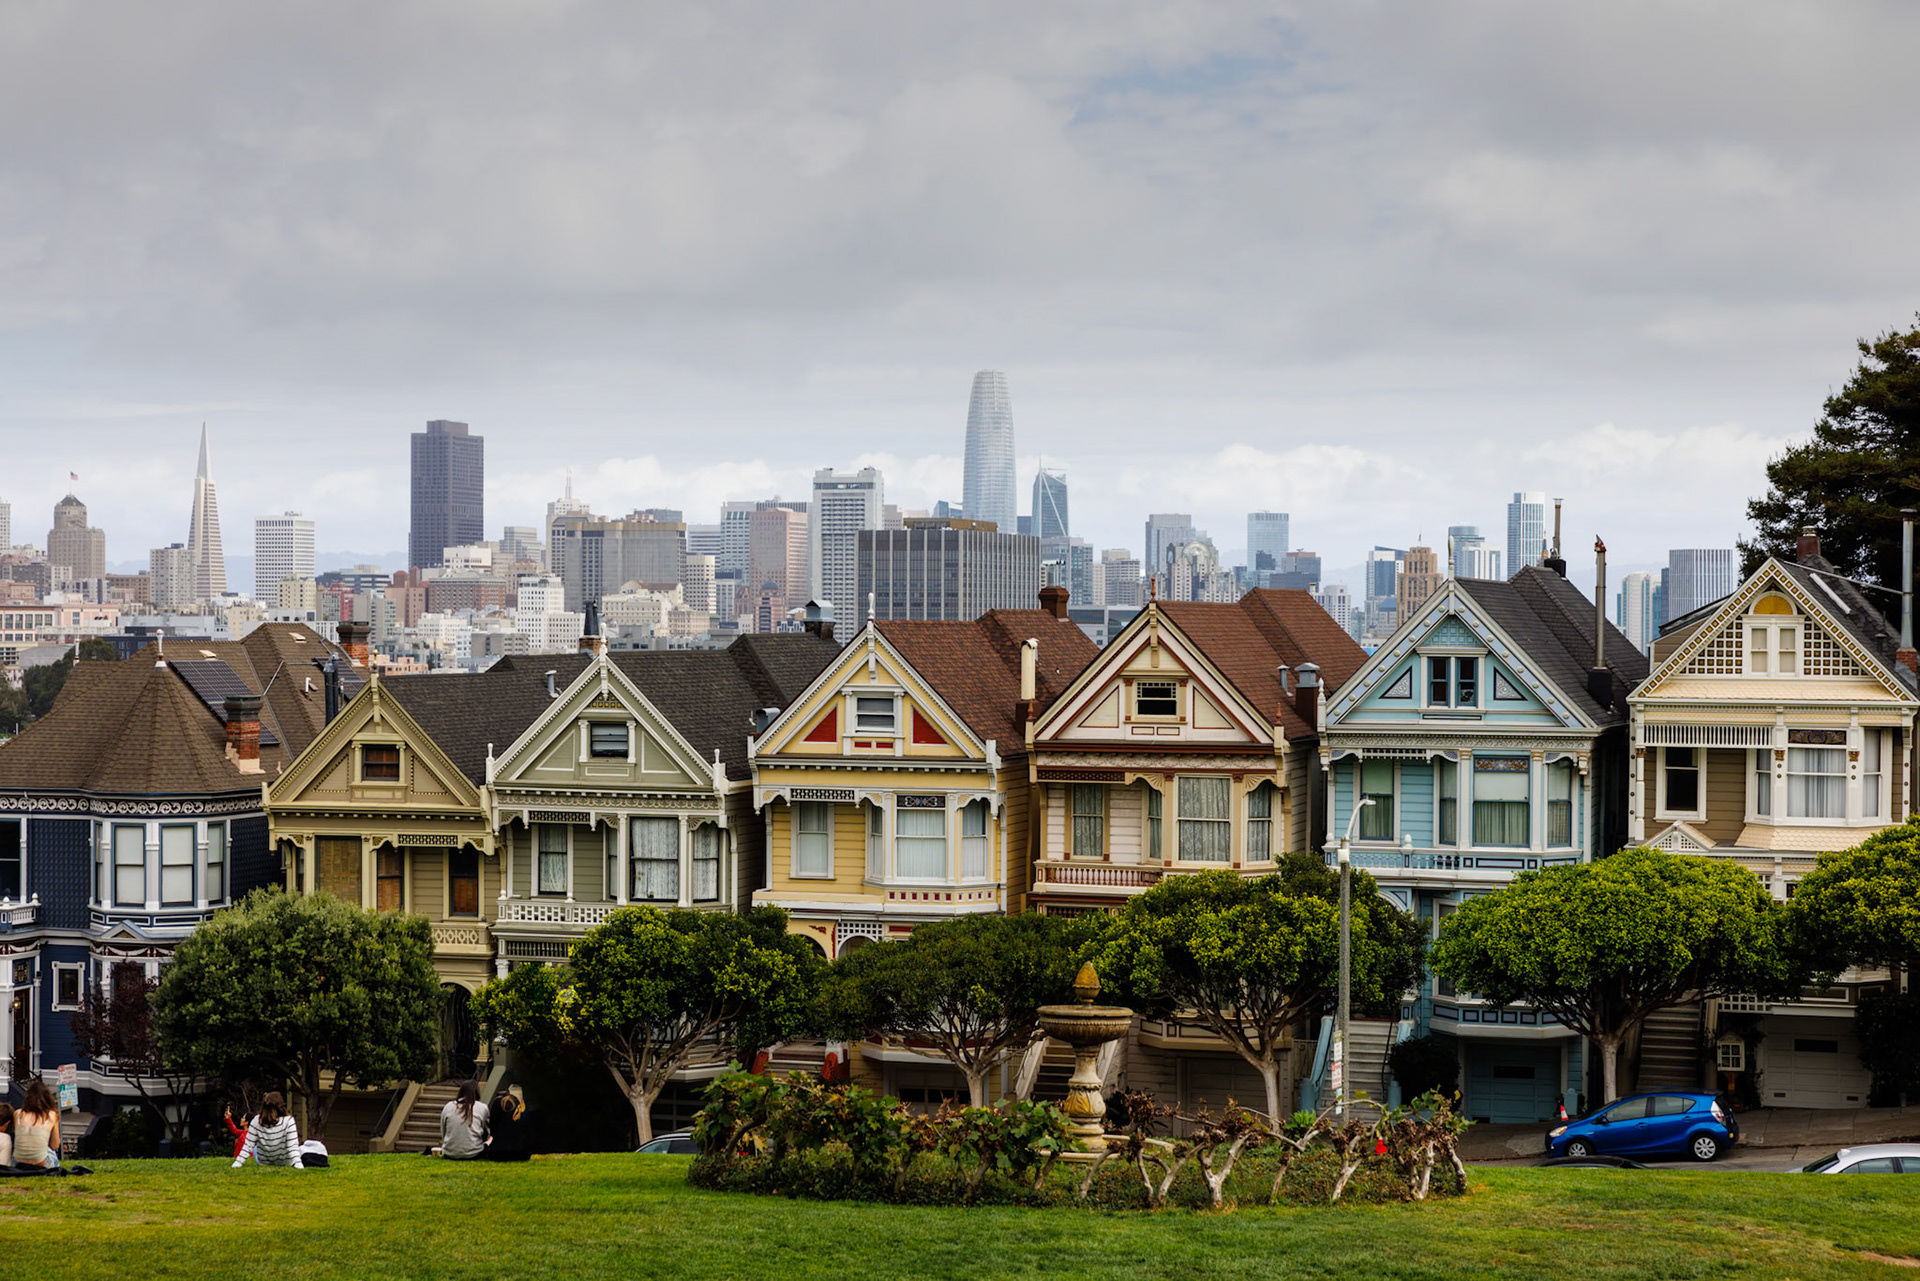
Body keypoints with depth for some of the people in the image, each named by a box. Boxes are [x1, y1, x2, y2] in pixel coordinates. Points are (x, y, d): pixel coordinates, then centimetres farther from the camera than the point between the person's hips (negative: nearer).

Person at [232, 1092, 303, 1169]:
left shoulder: (256, 1121, -21)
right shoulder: (288, 1121, -26)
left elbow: (248, 1146, -18)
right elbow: (293, 1147, -29)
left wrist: (237, 1163, -12)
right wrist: (298, 1164, -29)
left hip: (263, 1163, 2)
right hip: (285, 1164, -2)